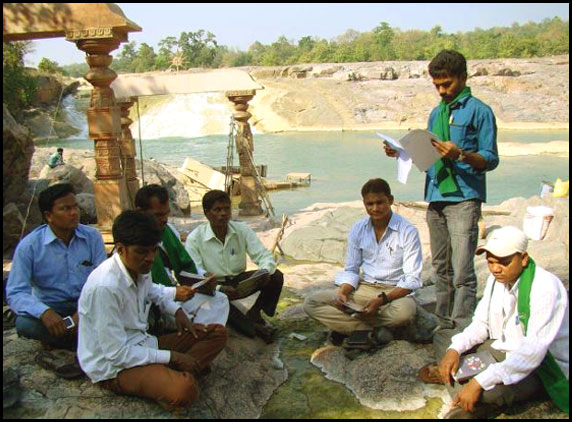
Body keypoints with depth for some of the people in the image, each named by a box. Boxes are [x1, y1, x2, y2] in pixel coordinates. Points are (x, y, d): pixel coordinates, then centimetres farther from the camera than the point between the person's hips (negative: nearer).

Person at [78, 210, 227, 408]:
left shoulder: (140, 269, -2)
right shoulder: (104, 287, -28)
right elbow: (116, 354, -24)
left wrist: (177, 311, 6)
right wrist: (172, 357, -18)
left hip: (142, 345, 9)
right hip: (114, 367, -9)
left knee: (217, 332, 4)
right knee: (184, 390, -36)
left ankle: (177, 374, -11)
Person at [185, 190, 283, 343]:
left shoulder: (242, 230, -6)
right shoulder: (195, 238, -15)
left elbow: (264, 255, -8)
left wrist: (265, 271, -34)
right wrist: (220, 289, -38)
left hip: (239, 281, 3)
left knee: (276, 276, -18)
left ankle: (254, 313, 0)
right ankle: (250, 326, -20)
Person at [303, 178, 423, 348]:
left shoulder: (408, 231, -9)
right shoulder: (358, 229, 4)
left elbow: (412, 279, -11)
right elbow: (351, 270, 10)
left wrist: (381, 300, -24)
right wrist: (342, 292, -12)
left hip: (395, 292, -3)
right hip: (364, 289, 4)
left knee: (404, 311, -40)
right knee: (311, 302, -14)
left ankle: (346, 326, -18)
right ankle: (374, 330, -22)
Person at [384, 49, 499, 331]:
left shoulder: (479, 111, -2)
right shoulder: (437, 113, 19)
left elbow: (491, 160, -7)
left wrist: (460, 155, -23)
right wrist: (401, 154, 7)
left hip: (464, 199, -7)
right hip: (435, 199, 7)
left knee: (462, 271, -9)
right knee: (440, 268, 13)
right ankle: (444, 325, 24)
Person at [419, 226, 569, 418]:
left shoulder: (546, 287, -26)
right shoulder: (496, 279, 0)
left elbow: (533, 352, -33)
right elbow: (481, 323, 7)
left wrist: (479, 382, -37)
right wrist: (455, 349, -14)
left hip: (541, 366, -8)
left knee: (488, 390, -38)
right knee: (442, 338, 7)